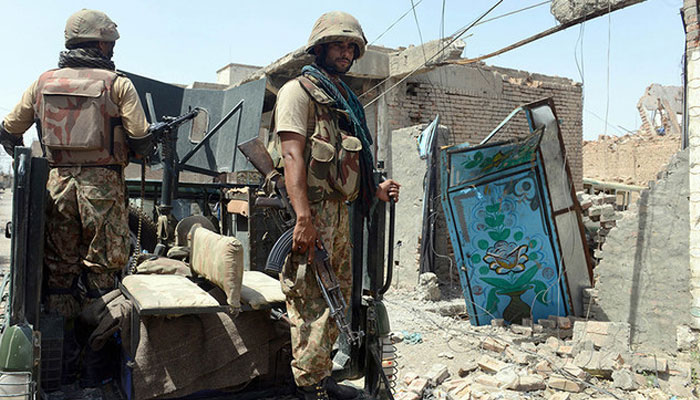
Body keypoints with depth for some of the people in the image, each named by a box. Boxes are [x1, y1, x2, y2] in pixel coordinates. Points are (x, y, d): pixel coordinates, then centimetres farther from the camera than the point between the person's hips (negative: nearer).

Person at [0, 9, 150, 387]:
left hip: (57, 184, 4)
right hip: (102, 187, -3)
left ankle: (60, 367, 18)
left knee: (58, 271, 11)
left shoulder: (43, 82, 11)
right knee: (99, 272, 4)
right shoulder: (117, 83, -1)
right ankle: (94, 368, 10)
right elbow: (140, 137, -10)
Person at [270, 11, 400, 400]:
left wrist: (375, 189, 14)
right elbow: (292, 155, -15)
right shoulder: (299, 90, -3)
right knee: (312, 302, -8)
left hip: (340, 209, 9)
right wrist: (304, 217, -24)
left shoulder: (345, 99, 23)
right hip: (313, 210, -9)